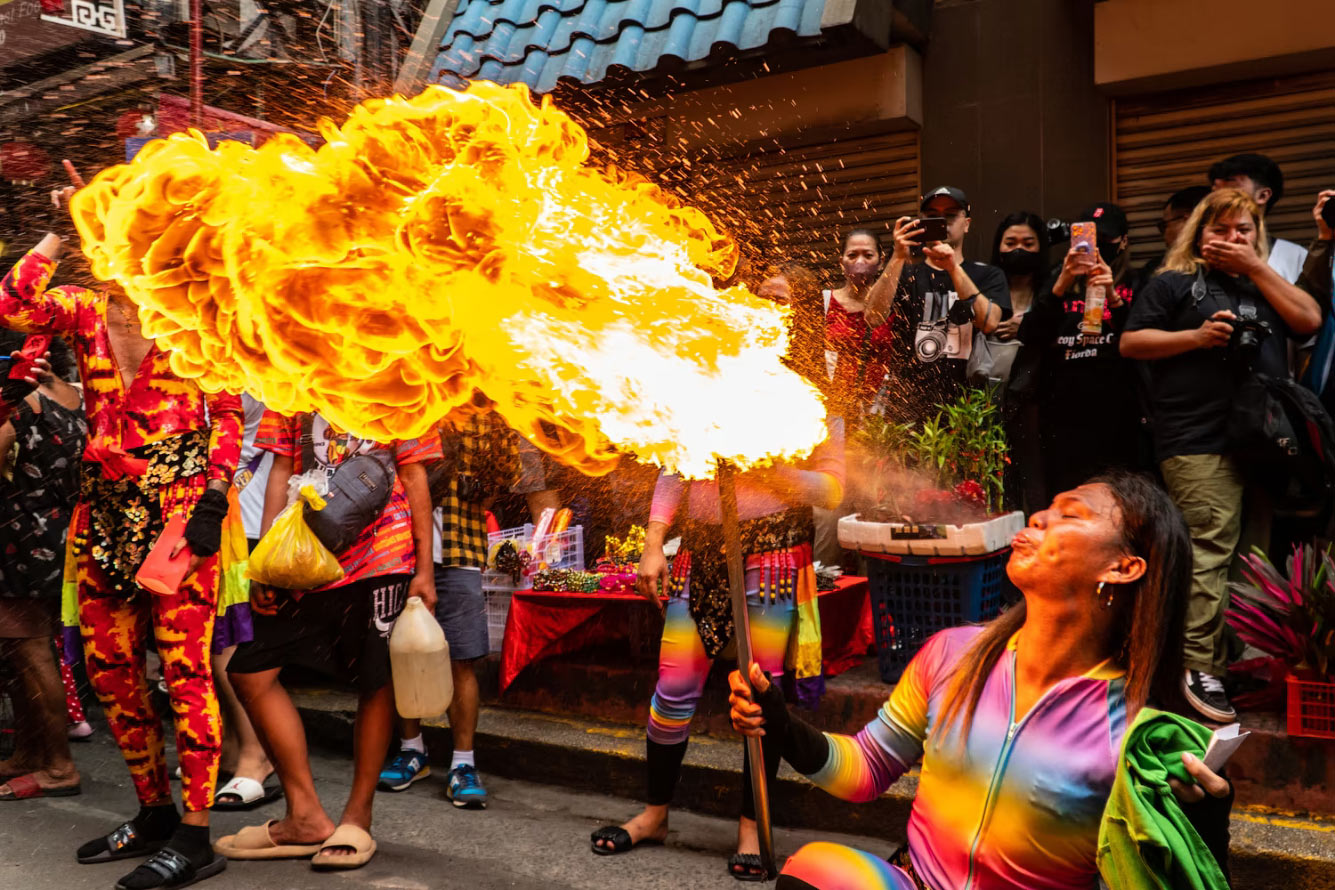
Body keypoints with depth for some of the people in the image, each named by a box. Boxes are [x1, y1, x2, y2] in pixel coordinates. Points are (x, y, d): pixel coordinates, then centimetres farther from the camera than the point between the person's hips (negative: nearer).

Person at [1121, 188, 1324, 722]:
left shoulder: (1265, 284, 24)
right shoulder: (1175, 284, 9)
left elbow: (1310, 321, 8)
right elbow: (1131, 342, 2)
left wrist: (1258, 268, 4)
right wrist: (1196, 336, -10)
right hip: (1200, 441, -5)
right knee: (1210, 549, -13)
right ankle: (1199, 668, -9)